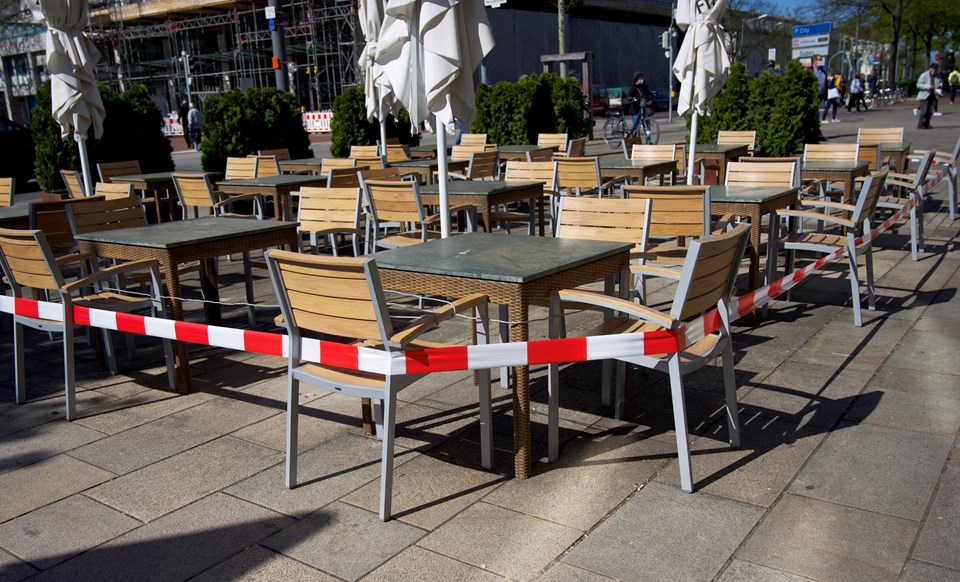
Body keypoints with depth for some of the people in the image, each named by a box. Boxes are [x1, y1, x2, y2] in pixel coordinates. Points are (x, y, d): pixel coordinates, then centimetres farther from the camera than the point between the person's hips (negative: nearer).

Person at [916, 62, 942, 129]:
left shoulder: (937, 76, 9)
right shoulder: (924, 75, -9)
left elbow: (941, 82, 21)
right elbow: (918, 84, -13)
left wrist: (940, 85, -4)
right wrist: (928, 87, -23)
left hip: (933, 96, 6)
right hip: (924, 96, -6)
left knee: (930, 111, 4)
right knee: (924, 110, -13)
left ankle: (926, 124, 16)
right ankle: (920, 125, -9)